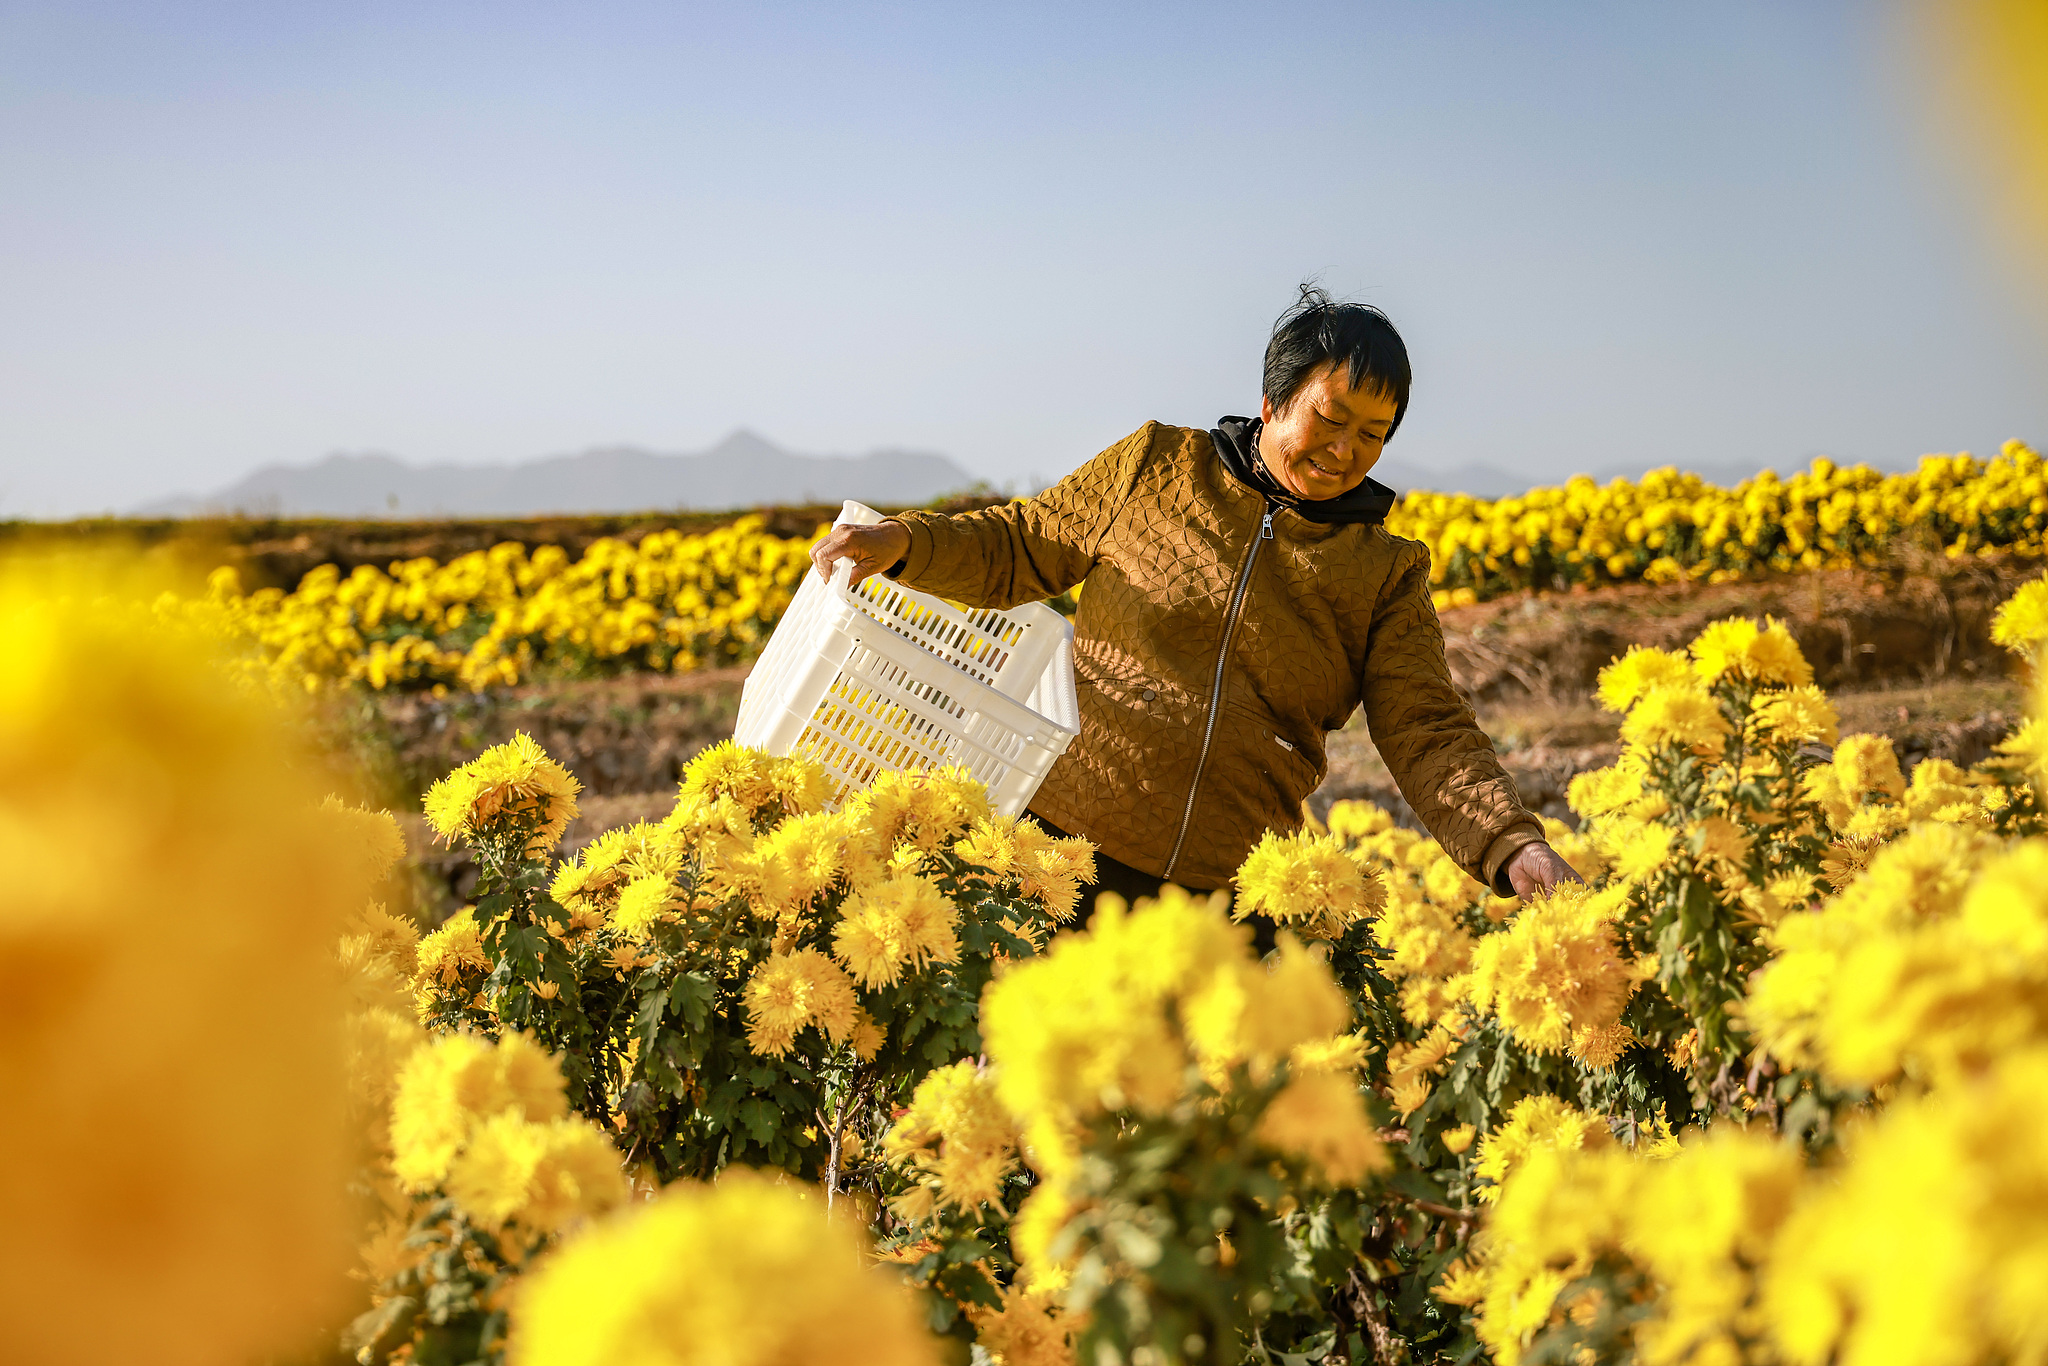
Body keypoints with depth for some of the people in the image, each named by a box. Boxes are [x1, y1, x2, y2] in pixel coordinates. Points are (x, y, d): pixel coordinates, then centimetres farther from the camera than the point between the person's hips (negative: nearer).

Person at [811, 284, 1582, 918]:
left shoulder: (1386, 575, 7)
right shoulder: (1158, 468, 7)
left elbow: (1428, 736, 0)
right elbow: (1019, 550, 14)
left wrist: (1512, 846, -18)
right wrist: (902, 542, -4)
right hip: (1066, 838, 0)